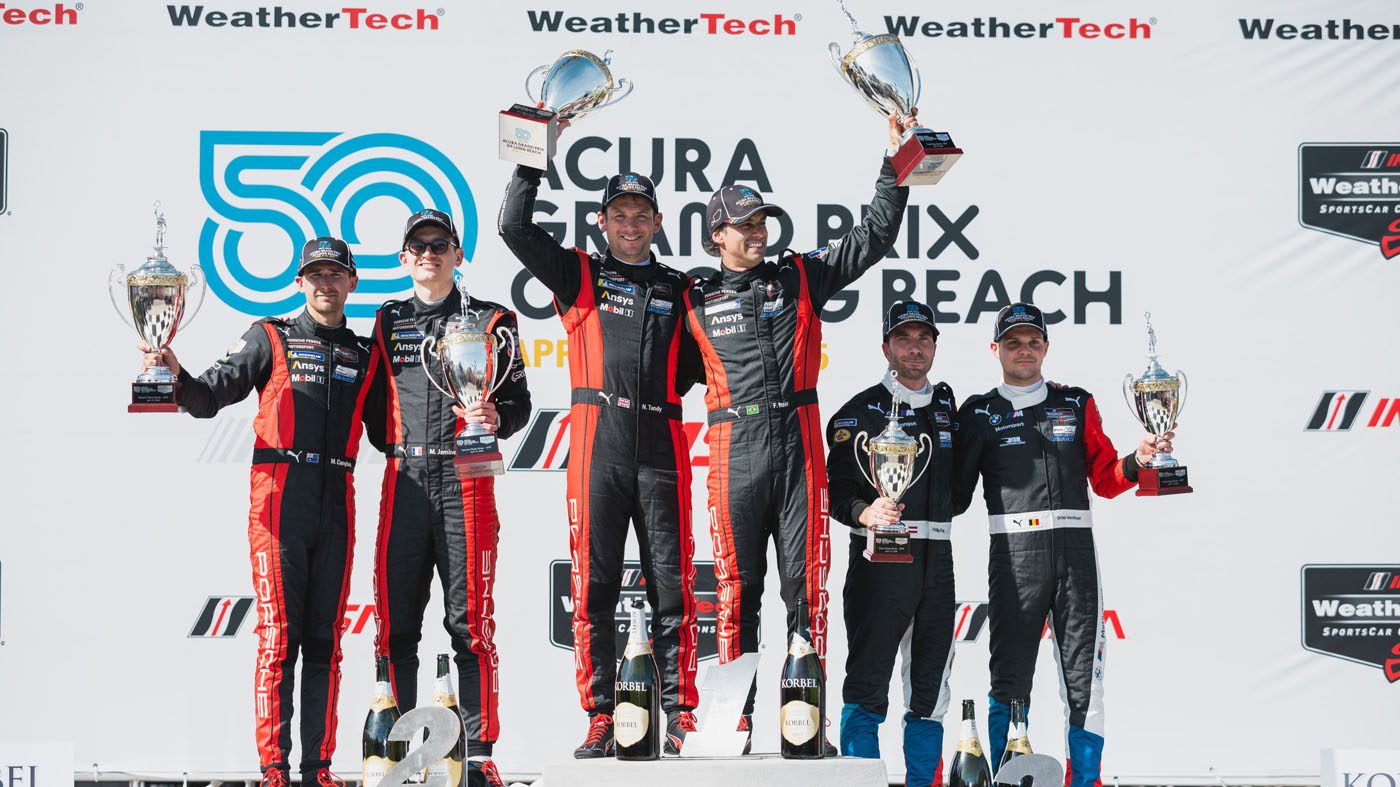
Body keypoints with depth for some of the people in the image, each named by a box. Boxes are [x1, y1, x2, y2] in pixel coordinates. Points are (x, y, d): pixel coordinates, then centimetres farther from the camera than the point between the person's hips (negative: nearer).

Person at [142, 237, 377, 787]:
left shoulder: (363, 355, 17)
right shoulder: (271, 339, 8)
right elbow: (213, 397, 1)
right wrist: (178, 378, -19)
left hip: (336, 509, 3)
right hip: (278, 501, -3)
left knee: (324, 641, 5)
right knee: (279, 637, -6)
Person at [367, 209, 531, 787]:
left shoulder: (490, 321, 11)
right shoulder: (387, 322, 18)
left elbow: (519, 401, 7)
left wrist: (497, 419, -13)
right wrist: (391, 442, 6)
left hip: (466, 479, -2)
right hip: (404, 479, 2)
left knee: (471, 622, -4)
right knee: (396, 622, 1)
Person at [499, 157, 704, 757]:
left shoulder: (678, 290, 20)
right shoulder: (580, 276, 14)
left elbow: (697, 365, 21)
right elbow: (515, 229, 4)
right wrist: (531, 165, 1)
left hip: (662, 448, 1)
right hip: (598, 444, -1)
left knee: (672, 587, -1)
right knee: (595, 586, -2)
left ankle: (681, 717, 4)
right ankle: (599, 719, 2)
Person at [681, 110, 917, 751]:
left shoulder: (801, 277, 14)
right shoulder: (696, 299, 12)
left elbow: (875, 236, 13)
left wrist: (895, 164, 8)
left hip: (798, 444, 1)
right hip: (735, 450, 0)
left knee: (804, 579, -1)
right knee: (737, 583, 0)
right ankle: (735, 717, 5)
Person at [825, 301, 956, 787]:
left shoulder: (948, 406, 16)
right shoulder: (861, 411, -1)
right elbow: (837, 484, -9)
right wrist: (865, 512, -25)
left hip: (937, 559, 5)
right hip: (880, 557, -5)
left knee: (930, 687, 10)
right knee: (868, 683, -7)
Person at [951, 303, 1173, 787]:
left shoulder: (1077, 405, 16)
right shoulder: (979, 414, 10)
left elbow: (1104, 479, 15)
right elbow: (958, 493, 6)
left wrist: (1137, 461, -4)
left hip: (1074, 550, 2)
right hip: (1014, 555, -2)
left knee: (1084, 677, 0)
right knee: (1010, 678, -2)